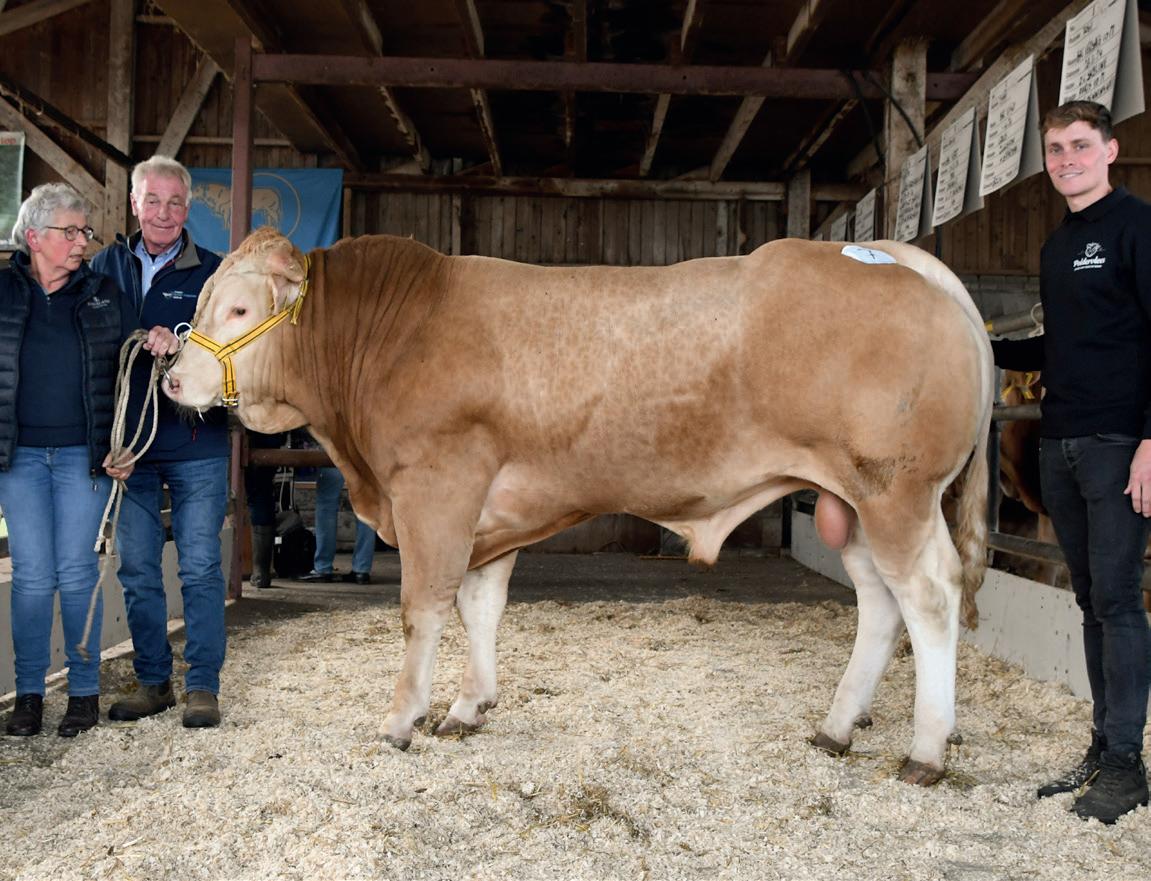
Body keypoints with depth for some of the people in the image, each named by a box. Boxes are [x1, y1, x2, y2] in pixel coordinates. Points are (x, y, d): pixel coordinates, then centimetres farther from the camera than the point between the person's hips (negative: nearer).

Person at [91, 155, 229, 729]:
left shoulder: (212, 272, 0)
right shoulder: (106, 266, 9)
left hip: (197, 448, -3)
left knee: (200, 569, 1)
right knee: (137, 571, 9)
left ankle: (203, 686, 11)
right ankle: (153, 682, 22)